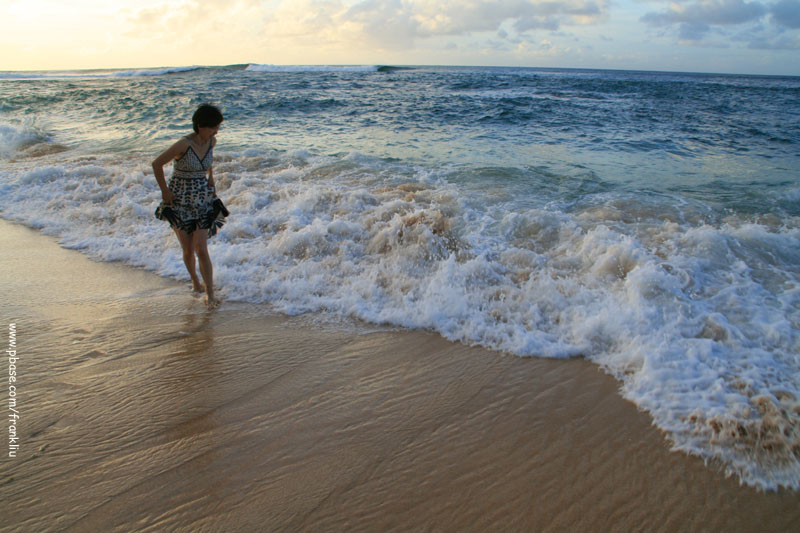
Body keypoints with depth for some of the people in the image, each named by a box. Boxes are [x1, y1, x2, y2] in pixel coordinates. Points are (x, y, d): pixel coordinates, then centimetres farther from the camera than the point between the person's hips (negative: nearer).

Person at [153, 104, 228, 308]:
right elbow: (157, 164, -14)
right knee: (188, 249, 6)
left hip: (202, 200, 3)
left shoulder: (211, 141, -4)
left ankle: (210, 293, 1)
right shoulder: (184, 144, -22)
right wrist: (164, 191, -9)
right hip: (179, 201, -3)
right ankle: (195, 281, 33)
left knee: (201, 249, -6)